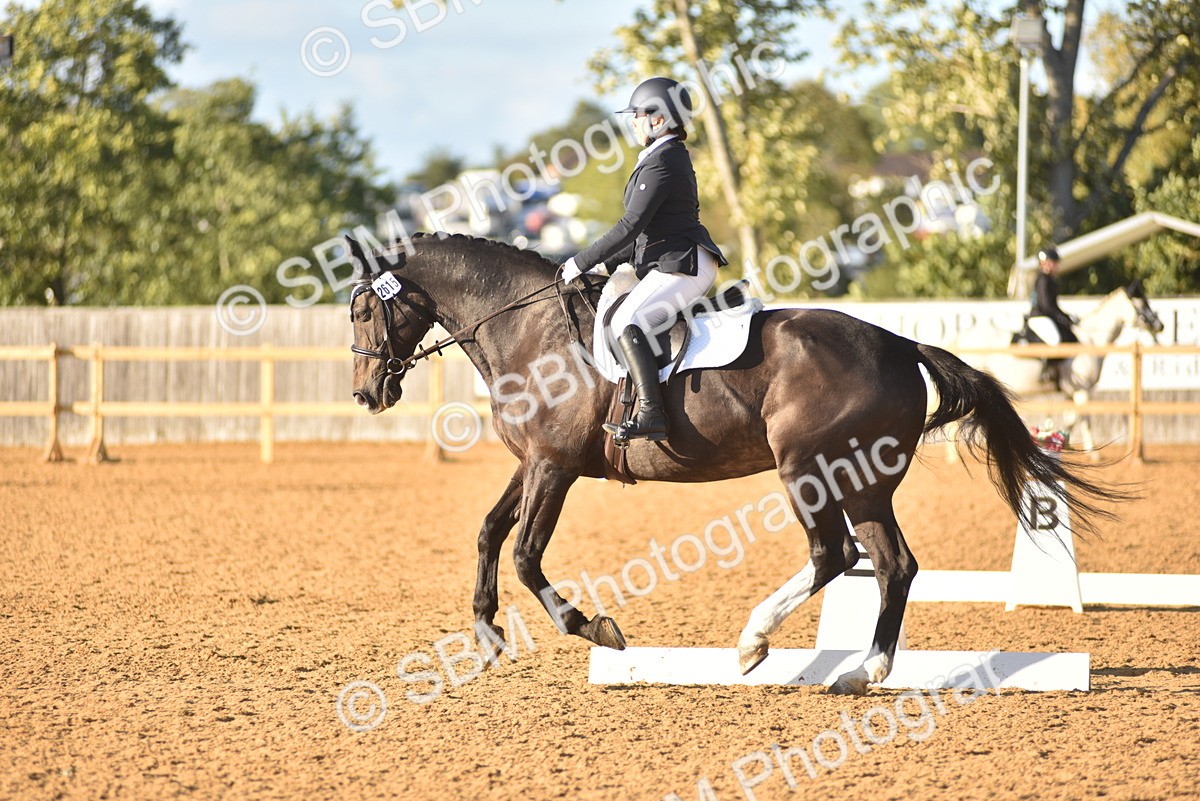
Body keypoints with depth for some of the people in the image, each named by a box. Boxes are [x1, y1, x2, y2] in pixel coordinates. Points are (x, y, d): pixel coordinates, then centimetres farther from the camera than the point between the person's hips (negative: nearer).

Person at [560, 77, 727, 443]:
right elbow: (645, 232, 23)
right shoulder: (673, 157, 20)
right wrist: (605, 263, 17)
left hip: (681, 265, -12)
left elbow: (631, 226, -18)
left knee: (627, 320, -27)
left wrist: (583, 262, -12)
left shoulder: (660, 163, -14)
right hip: (678, 264, 12)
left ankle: (651, 416, -38)